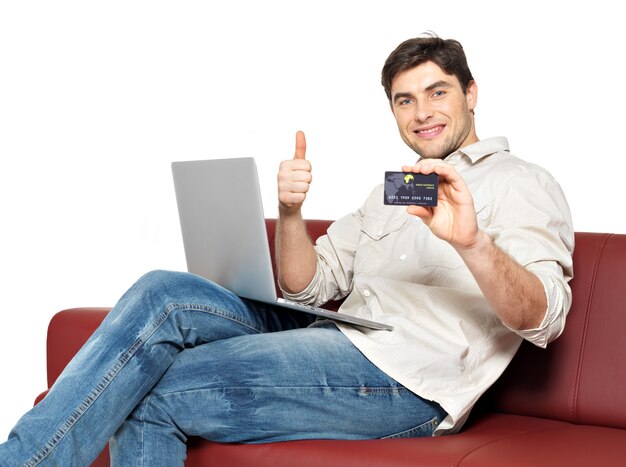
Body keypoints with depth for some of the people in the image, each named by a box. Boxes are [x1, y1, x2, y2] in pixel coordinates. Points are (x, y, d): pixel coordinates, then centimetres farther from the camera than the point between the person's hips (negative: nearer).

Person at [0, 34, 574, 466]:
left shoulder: (522, 183, 2)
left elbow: (542, 317, -15)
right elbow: (305, 285, 19)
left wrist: (472, 242, -36)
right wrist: (290, 211, -1)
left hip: (407, 381, -8)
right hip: (338, 347, 8)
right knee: (165, 294, -15)